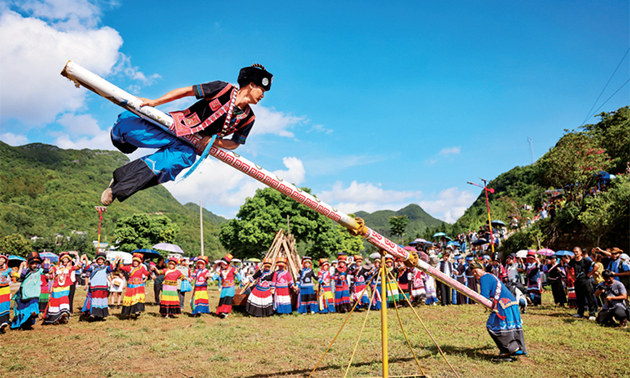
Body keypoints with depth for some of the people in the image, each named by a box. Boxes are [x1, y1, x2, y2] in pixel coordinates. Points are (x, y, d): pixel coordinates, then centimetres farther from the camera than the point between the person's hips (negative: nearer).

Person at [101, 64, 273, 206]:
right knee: (128, 121, -14)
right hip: (174, 126, -2)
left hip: (190, 147, 3)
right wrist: (154, 102, -13)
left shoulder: (248, 118, 2)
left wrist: (212, 140, -11)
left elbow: (235, 143, 9)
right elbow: (186, 91, -8)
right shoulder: (224, 89, -9)